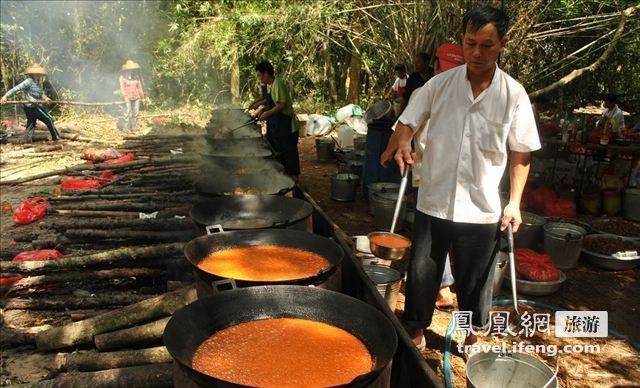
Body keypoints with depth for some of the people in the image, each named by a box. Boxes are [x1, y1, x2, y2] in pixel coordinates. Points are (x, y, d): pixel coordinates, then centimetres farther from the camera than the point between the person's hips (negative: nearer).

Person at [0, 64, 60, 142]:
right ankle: (56, 138, 6)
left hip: (34, 106, 9)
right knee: (49, 120, -2)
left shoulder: (38, 83, 12)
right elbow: (17, 88, -19)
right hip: (32, 107, -9)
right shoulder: (29, 81, -15)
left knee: (31, 124, 14)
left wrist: (45, 98, -14)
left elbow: (41, 92, 8)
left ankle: (27, 141, 19)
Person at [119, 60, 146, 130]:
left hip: (136, 97, 4)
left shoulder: (136, 76, 10)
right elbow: (122, 87, -7)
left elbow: (139, 87, 14)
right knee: (128, 113, -12)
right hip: (128, 97, -4)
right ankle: (127, 128, -9)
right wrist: (125, 97, -19)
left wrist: (142, 97, 13)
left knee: (136, 112, -1)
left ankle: (134, 128, 6)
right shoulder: (122, 77, -1)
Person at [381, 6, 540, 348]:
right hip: (433, 202, 1)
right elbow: (408, 121, 5)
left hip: (482, 208, 0)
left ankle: (473, 335, 39)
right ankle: (416, 330, 34)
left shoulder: (514, 95, -4)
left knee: (475, 280, 14)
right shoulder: (439, 84, -3)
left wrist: (514, 202, -4)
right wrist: (403, 144, -17)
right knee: (422, 273, 11)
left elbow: (521, 153, 2)